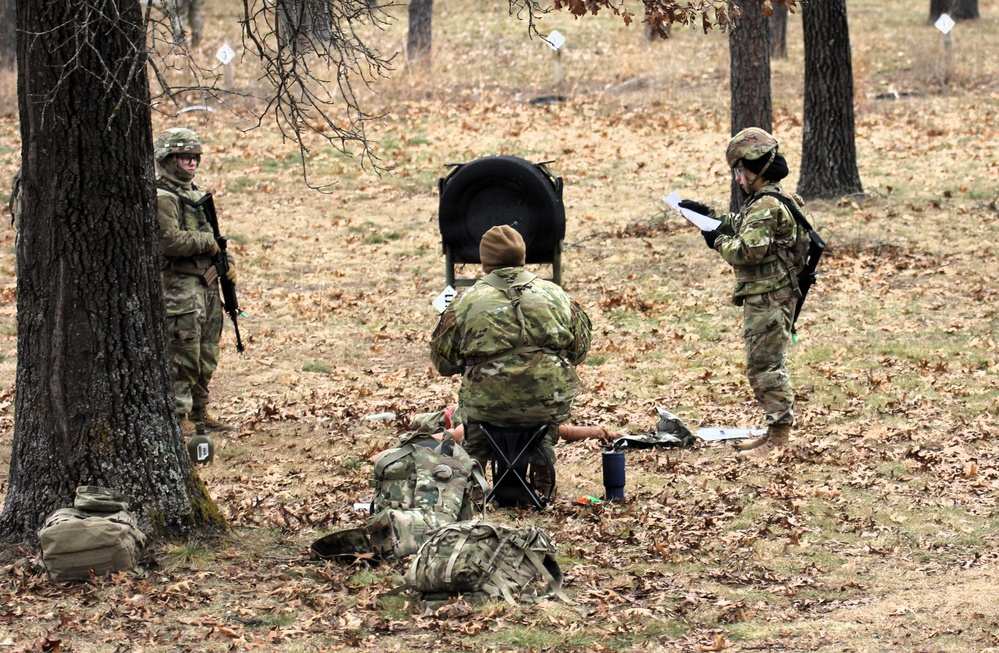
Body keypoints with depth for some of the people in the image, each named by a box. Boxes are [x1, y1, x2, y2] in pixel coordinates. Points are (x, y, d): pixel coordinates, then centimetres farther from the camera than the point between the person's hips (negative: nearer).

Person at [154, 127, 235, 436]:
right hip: (179, 286, -9)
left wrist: (227, 261, 9)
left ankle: (198, 411, 22)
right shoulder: (161, 198, -11)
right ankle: (179, 416, -3)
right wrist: (208, 243, -11)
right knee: (182, 355, -8)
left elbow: (212, 235, 25)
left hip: (208, 286, 9)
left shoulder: (196, 193, 18)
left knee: (207, 355, 13)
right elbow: (171, 241, -23)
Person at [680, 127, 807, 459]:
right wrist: (707, 213, 22)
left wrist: (717, 241, -10)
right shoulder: (768, 201, 15)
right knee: (763, 366, 16)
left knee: (766, 366, -7)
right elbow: (740, 225, 30)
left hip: (768, 300, -11)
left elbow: (749, 250, -25)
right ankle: (775, 431, 23)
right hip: (766, 298, 11)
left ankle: (779, 438, -4)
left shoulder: (767, 205, -19)